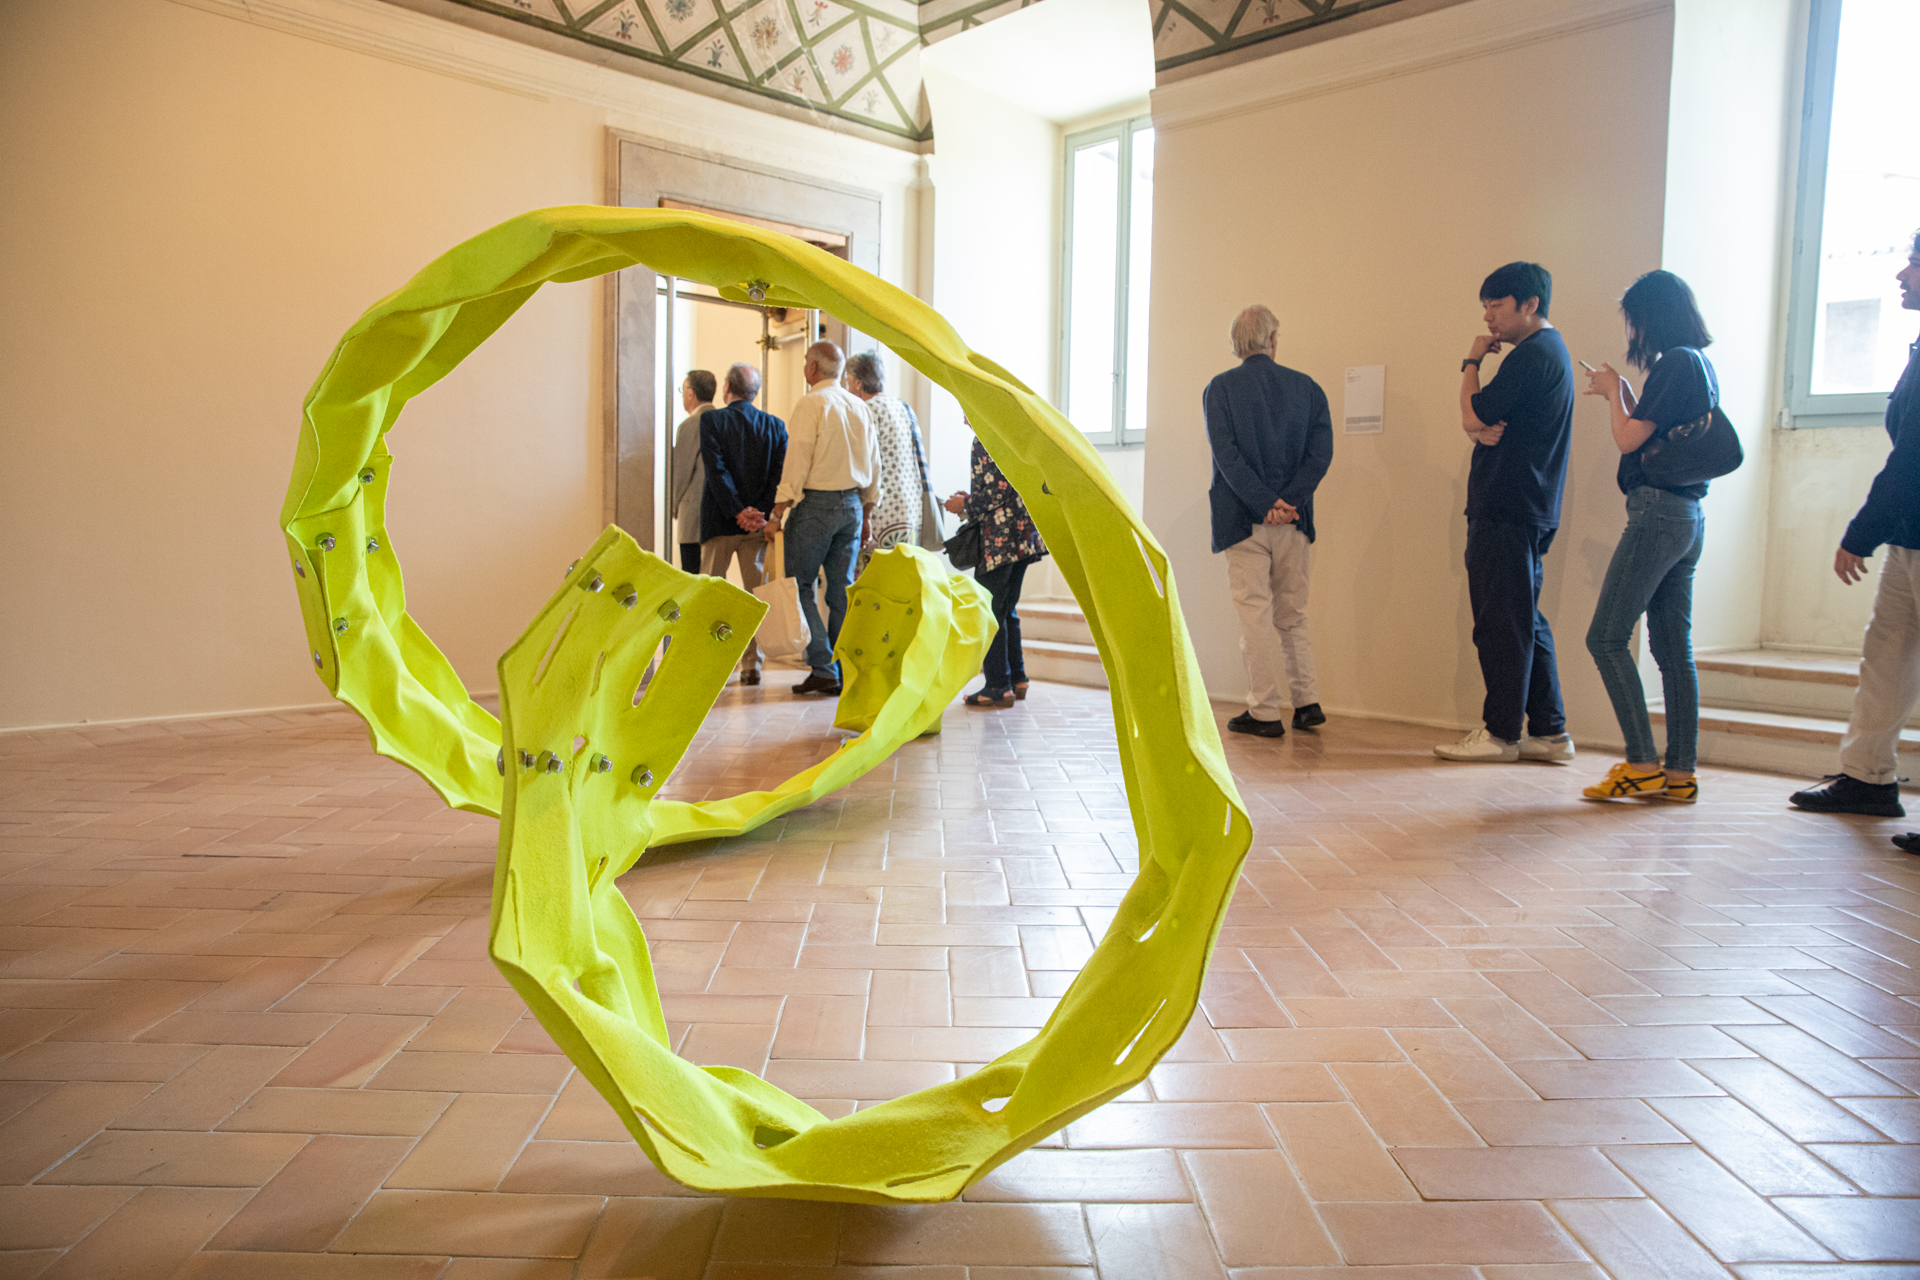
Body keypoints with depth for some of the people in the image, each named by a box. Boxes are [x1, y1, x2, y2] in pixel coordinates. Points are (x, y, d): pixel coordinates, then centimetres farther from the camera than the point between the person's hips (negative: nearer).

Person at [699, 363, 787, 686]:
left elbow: (717, 471, -12)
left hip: (720, 522, -2)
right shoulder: (775, 425, 4)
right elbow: (780, 475, -4)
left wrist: (738, 512, -11)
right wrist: (761, 514, -9)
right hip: (760, 524, 2)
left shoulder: (711, 420, -4)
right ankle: (752, 666, 6)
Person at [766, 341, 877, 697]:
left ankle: (823, 669, -7)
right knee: (843, 588, 8)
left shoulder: (811, 404, -8)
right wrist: (865, 512, 22)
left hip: (816, 503, -7)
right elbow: (872, 467, 16)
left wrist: (779, 511, -12)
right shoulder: (860, 407, 13)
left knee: (801, 586, -1)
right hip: (852, 503, 7)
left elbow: (797, 461, -14)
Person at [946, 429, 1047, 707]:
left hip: (1000, 539, -9)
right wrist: (973, 500, 20)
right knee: (1007, 610, 15)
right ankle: (1017, 679, 19)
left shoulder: (985, 439, -10)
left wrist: (965, 505, -3)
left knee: (989, 611, -4)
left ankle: (998, 686, -3)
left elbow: (996, 492, -18)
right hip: (1023, 537, 9)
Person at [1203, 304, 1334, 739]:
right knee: (1293, 616, 14)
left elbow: (1226, 453, -12)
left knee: (1255, 616, 0)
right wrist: (1286, 502, -9)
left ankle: (1264, 712, 3)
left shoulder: (1220, 388, 0)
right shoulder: (1307, 387, 7)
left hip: (1244, 521, -3)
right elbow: (1321, 451, -3)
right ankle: (1307, 703, 14)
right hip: (1295, 522, 3)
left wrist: (1265, 504, -13)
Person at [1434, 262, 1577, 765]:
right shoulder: (1550, 352, 22)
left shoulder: (1532, 355, -12)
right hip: (1529, 511, 10)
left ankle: (1500, 733, 1)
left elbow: (1473, 417, -13)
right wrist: (1486, 430, -7)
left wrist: (1472, 362, 0)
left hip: (1505, 513, -10)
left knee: (1502, 624, -5)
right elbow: (1478, 422, 15)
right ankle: (1549, 732, 15)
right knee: (1526, 624, 12)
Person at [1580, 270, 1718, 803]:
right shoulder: (1701, 364, 18)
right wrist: (1623, 394, 20)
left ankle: (1642, 764, -9)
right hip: (1688, 515, 10)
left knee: (1606, 637, -8)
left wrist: (1613, 391, 3)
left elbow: (1629, 439, -12)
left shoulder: (1675, 362, -11)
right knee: (1673, 648, 8)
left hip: (1659, 512, -10)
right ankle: (1679, 773, 10)